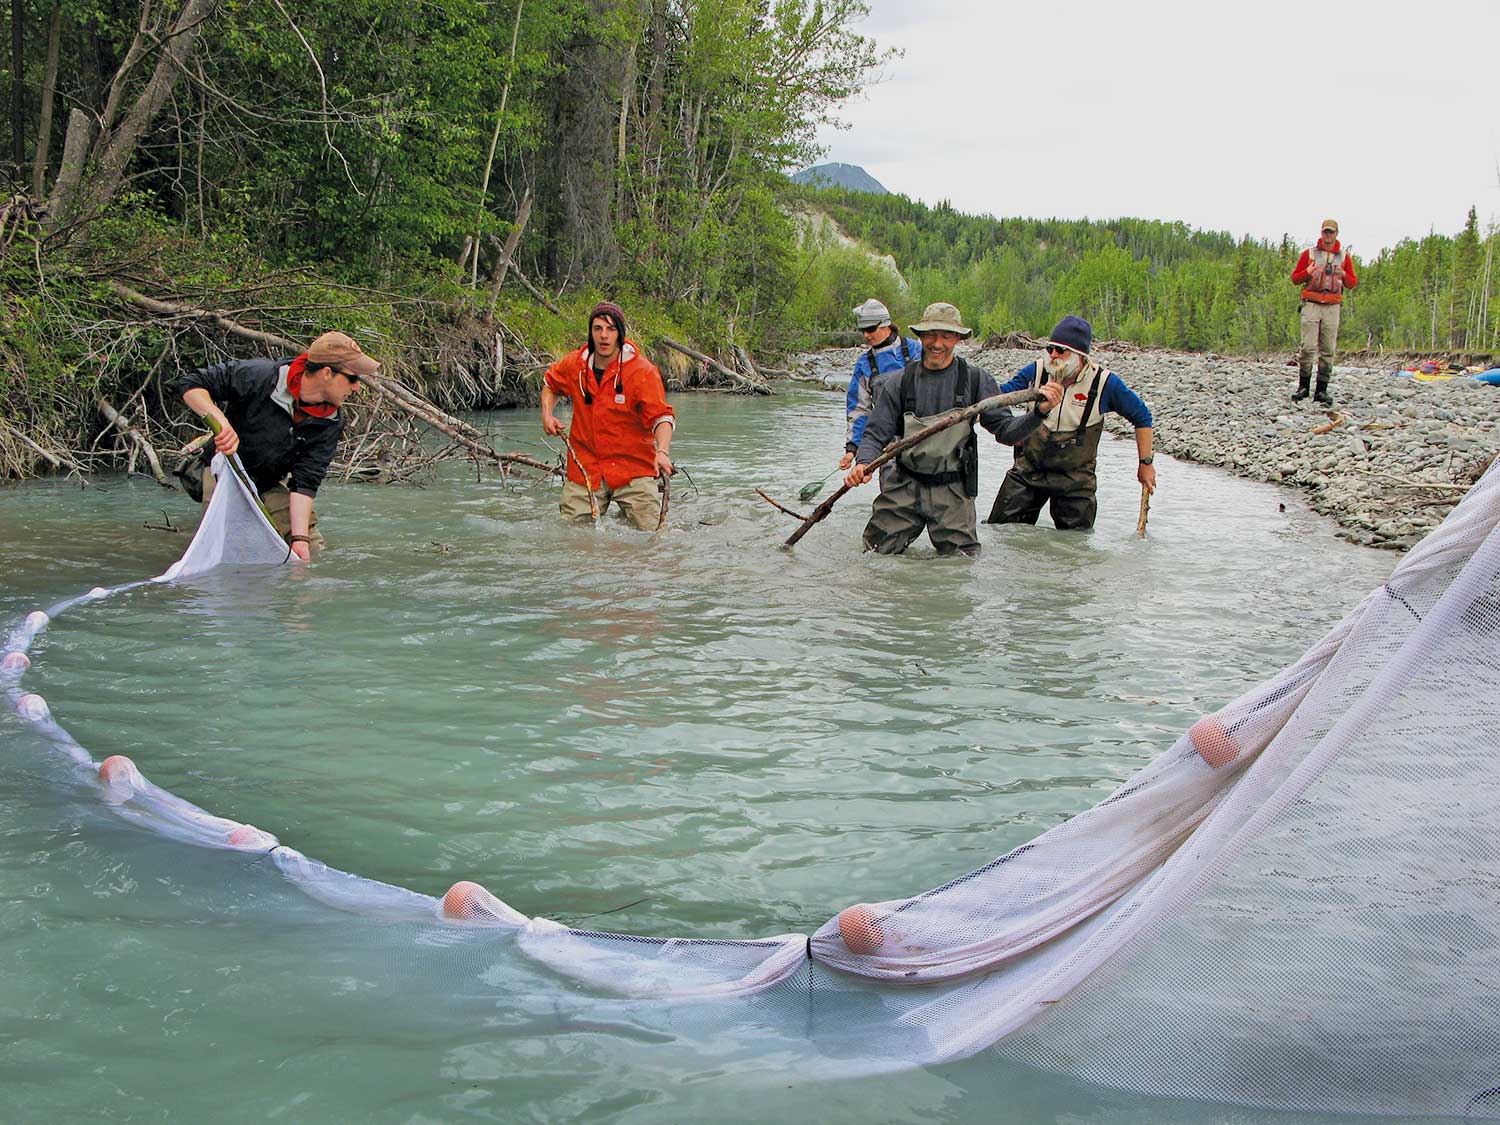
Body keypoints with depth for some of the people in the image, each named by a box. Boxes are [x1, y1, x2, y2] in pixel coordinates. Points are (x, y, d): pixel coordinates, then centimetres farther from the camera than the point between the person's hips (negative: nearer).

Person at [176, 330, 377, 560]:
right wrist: (220, 421, -40)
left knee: (313, 551, 0)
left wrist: (300, 538, -29)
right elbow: (190, 384, -22)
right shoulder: (258, 377, -27)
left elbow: (305, 481, -17)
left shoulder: (331, 423, -14)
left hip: (272, 485, 5)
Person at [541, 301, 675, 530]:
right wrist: (547, 414, 7)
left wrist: (662, 453, -38)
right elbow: (550, 384, 24)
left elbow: (661, 416, -21)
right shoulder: (574, 365, 0)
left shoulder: (643, 371, -13)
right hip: (584, 466, 3)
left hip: (632, 467, -3)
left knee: (652, 533, -5)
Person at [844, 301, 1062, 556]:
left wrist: (1038, 413, -20)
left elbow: (1005, 430, -2)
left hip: (952, 490, -1)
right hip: (903, 487, 1)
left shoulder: (976, 380, 1)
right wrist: (863, 463, -20)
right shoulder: (899, 384, 2)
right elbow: (877, 434, 1)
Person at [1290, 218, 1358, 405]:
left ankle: (1322, 391, 2)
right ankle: (1303, 386, -6)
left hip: (1332, 307, 2)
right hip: (1311, 305, -2)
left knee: (1328, 350, -1)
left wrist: (1344, 275, -5)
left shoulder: (1344, 257, 13)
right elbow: (1294, 278, 10)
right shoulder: (1309, 253, 8)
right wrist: (1307, 273, -10)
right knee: (1308, 347, -12)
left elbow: (1352, 283, 16)